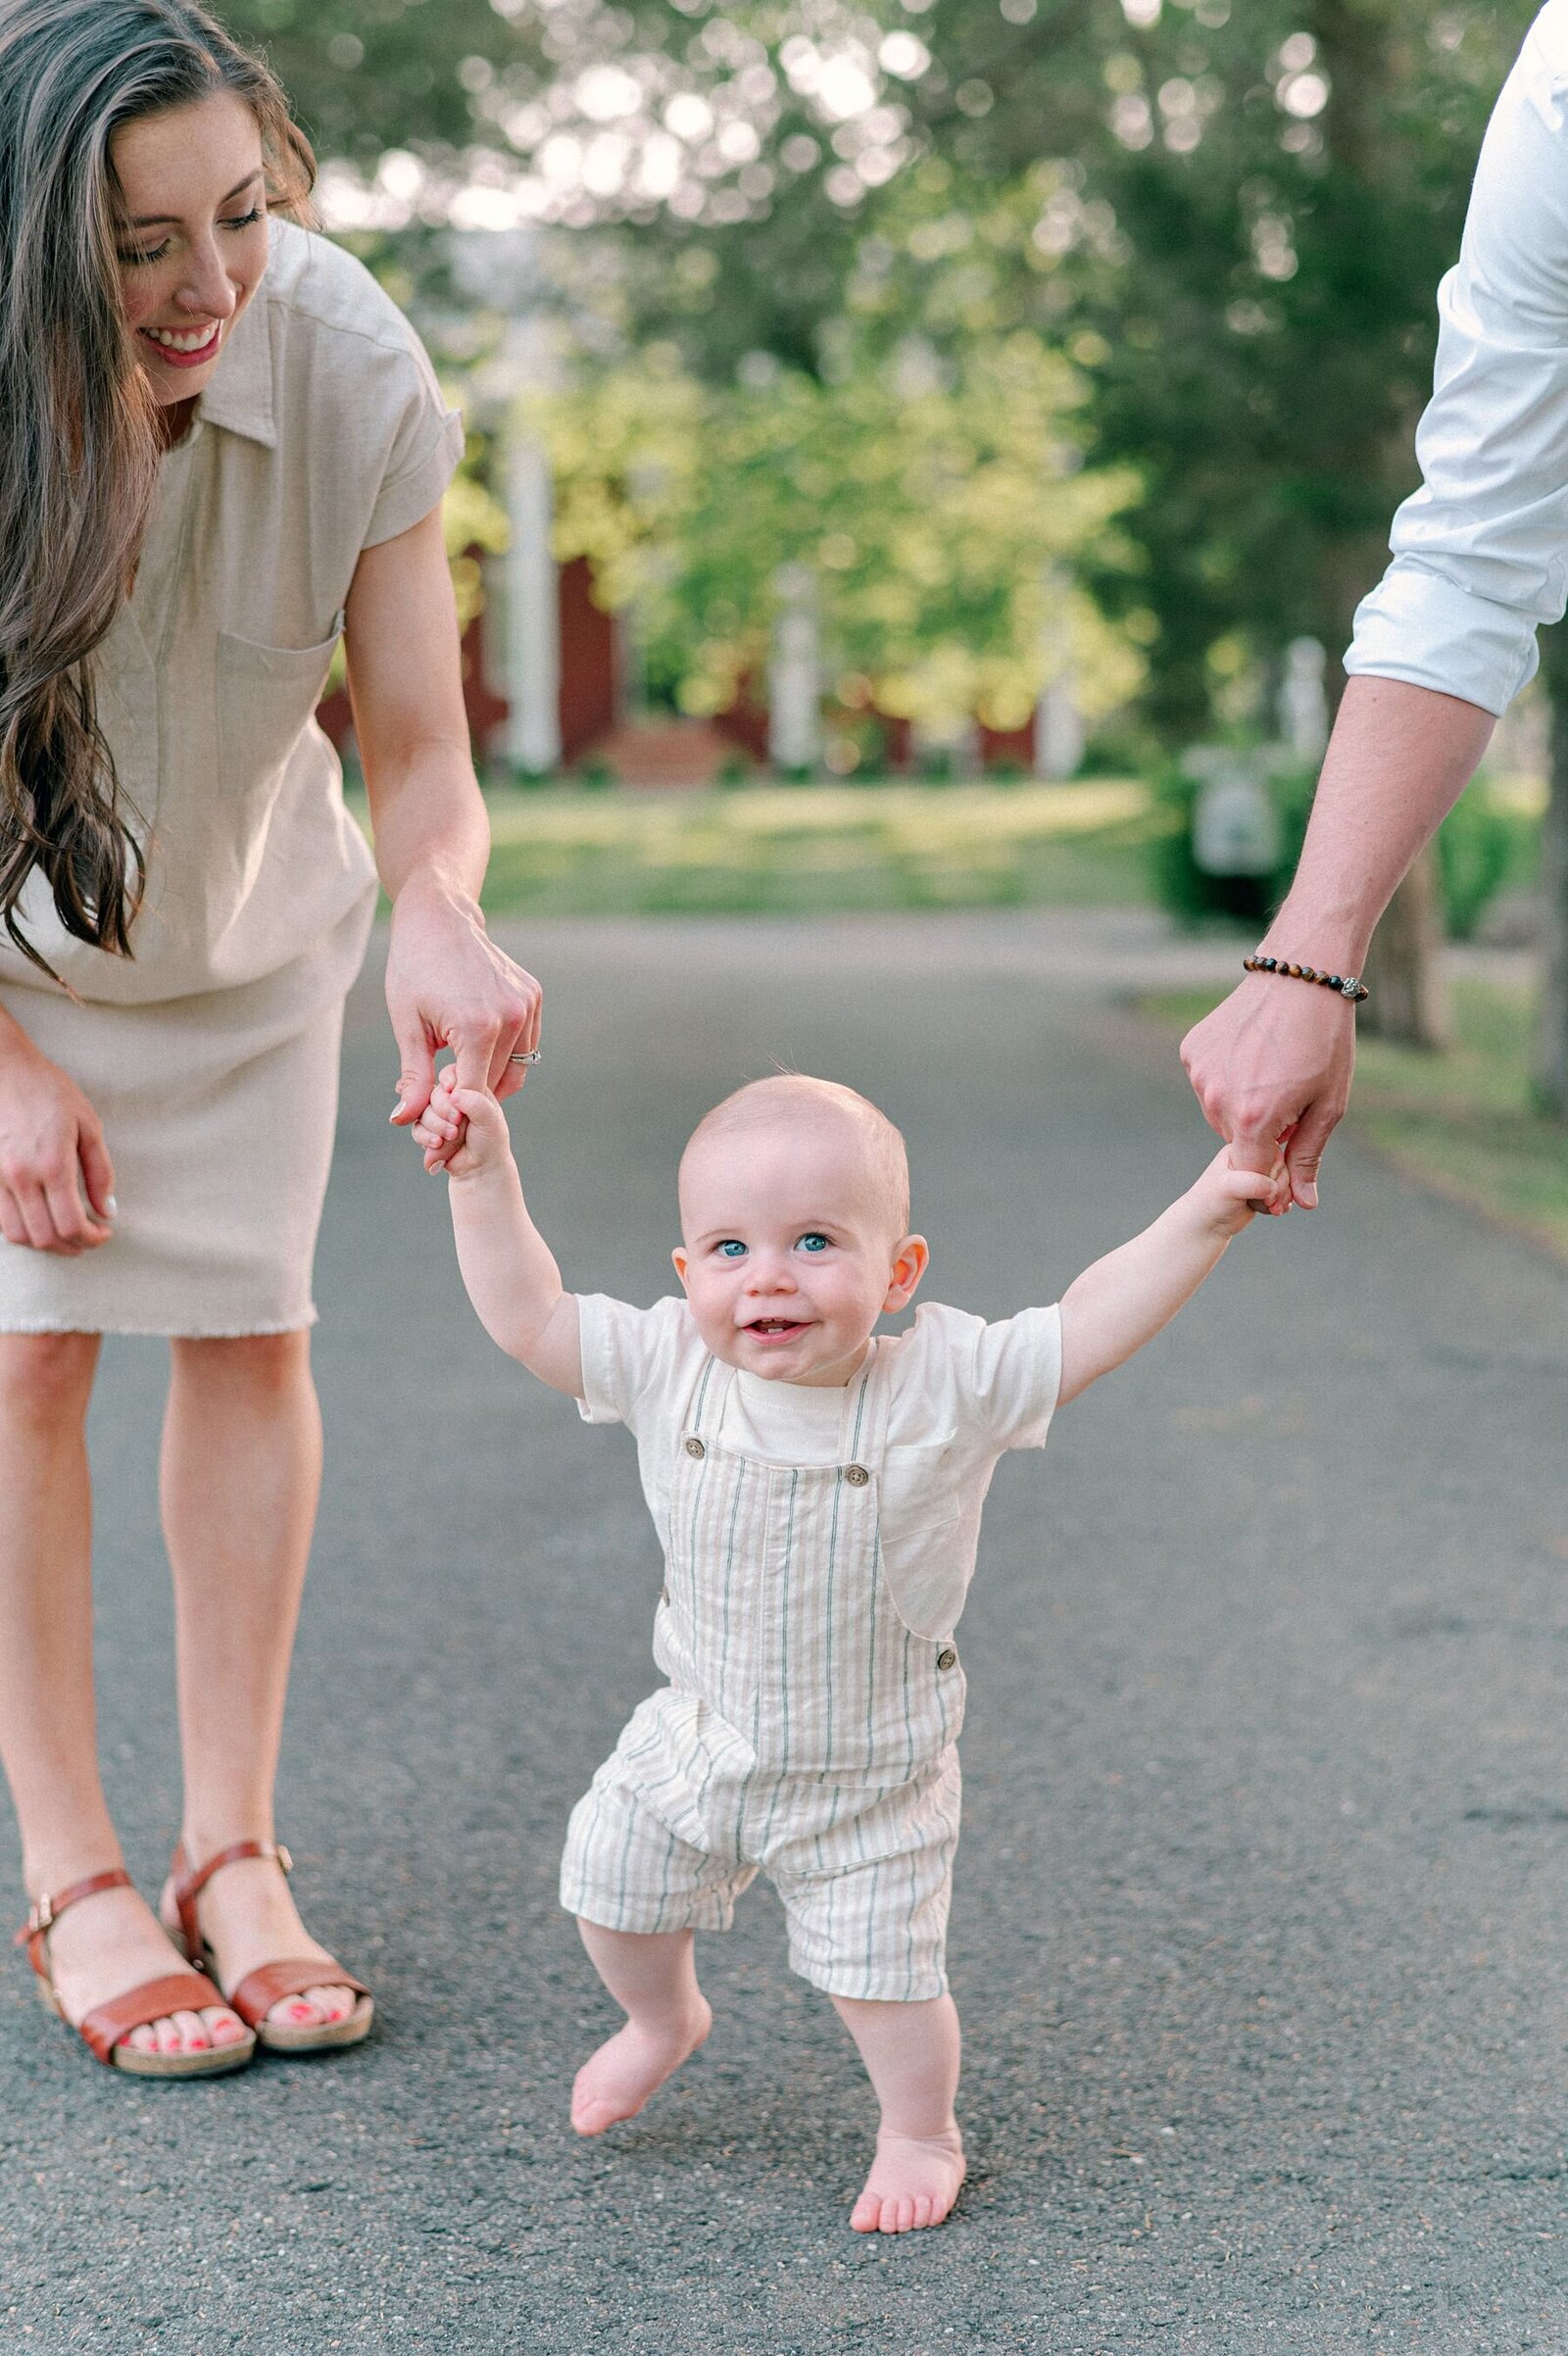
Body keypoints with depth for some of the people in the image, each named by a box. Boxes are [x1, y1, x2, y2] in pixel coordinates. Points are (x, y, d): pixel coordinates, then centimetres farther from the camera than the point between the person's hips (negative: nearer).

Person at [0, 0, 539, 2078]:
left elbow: (422, 756, -20)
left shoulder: (350, 372, -29)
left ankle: (234, 1845, 9)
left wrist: (439, 917, -42)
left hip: (245, 914, 2)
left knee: (245, 1333, -1)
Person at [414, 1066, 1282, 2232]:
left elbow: (1091, 1324, -22)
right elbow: (526, 1314, -11)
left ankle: (920, 2134, 33)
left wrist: (1208, 1212, -31)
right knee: (612, 1886, 17)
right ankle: (662, 2019, 51)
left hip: (870, 1776, -3)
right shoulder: (669, 1368, -16)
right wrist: (485, 1177, -20)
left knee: (883, 1973, 3)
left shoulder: (945, 1386, -22)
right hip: (697, 1744, 3)